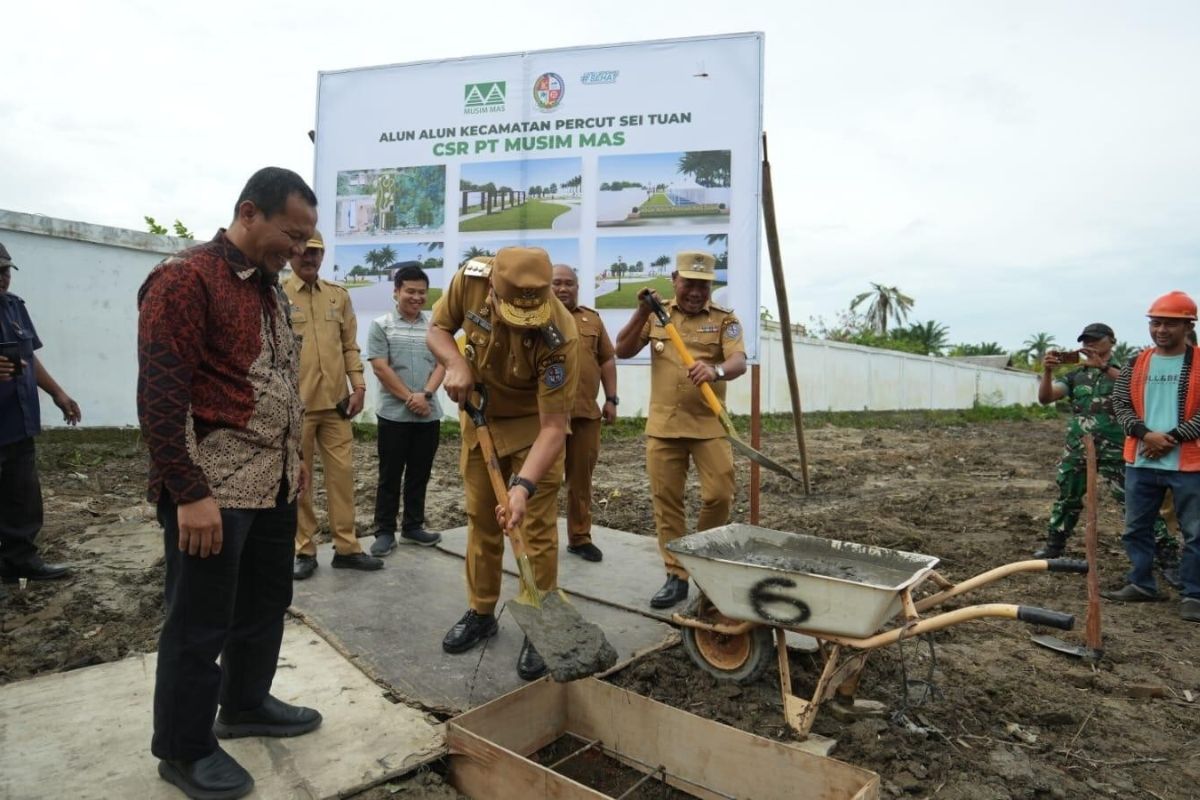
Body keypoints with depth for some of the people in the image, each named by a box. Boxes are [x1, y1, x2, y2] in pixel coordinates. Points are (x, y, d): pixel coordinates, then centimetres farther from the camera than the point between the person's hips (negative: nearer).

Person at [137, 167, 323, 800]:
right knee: (200, 624, 6)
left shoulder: (268, 288, 13)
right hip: (213, 489, -8)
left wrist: (294, 457, 19)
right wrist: (189, 492, -20)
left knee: (266, 602, 19)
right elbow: (160, 392, -18)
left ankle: (246, 704, 40)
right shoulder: (185, 279, -13)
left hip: (272, 483, 9)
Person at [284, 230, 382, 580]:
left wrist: (358, 386, 2)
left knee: (342, 472, 7)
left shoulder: (339, 295, 10)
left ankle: (346, 547, 17)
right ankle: (304, 550, 19)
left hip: (335, 401, 4)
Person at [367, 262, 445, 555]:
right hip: (394, 414, -3)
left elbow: (441, 364, 3)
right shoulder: (381, 325, 0)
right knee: (390, 476, 4)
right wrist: (409, 398, -11)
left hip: (429, 414, 3)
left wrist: (426, 394, -13)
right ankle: (385, 531, 14)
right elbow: (380, 367, -7)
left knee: (419, 474, 11)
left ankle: (413, 527, 23)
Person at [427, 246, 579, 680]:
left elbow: (554, 427, -32)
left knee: (536, 528, -4)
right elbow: (438, 328, -4)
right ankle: (481, 613, 30)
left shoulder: (558, 335, -34)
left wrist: (523, 485, -42)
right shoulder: (471, 278, -23)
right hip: (480, 417, 4)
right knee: (481, 521, 13)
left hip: (534, 425, -4)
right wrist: (455, 363, -25)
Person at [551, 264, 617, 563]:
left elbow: (607, 360, 16)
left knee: (581, 477, 10)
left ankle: (580, 537, 21)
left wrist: (611, 399, 9)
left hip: (586, 412, 3)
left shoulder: (593, 319, 15)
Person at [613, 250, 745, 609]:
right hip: (663, 426, 2)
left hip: (709, 425, -1)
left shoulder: (724, 319, 1)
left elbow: (739, 362, -14)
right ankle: (676, 576, 17)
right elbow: (623, 351, 2)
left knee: (719, 495, -5)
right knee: (666, 502, 5)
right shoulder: (656, 315, 8)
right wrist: (641, 313, -11)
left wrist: (716, 370, -37)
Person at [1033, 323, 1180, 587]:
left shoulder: (1120, 371, -1)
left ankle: (1168, 558, 4)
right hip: (1077, 451, 4)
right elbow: (1045, 398, -5)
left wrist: (1103, 367, -35)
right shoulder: (1075, 375, 7)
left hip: (1114, 453, -4)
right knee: (1067, 501, 16)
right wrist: (1047, 372, -23)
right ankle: (1053, 547, 30)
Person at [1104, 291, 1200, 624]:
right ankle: (1141, 584, 26)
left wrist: (1172, 439, -14)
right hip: (1140, 462, 4)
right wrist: (1146, 435, -11)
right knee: (1137, 527, 12)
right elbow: (1120, 404, 4)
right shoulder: (1136, 365, 8)